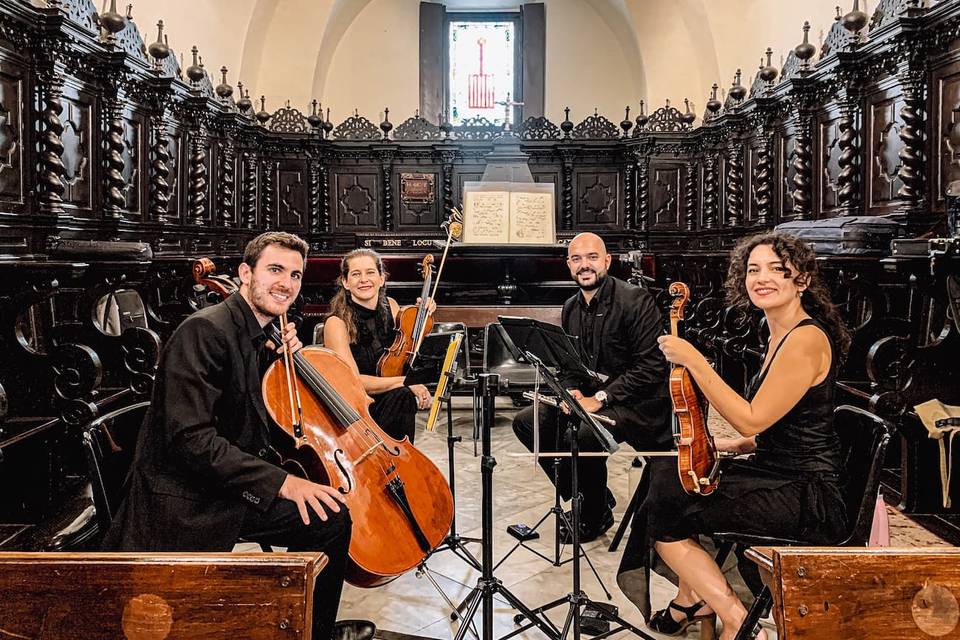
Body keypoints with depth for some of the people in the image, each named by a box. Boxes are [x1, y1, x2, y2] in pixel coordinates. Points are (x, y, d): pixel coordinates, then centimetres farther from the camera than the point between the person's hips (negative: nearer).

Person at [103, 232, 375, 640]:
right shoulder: (204, 331, -20)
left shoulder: (263, 337, 7)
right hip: (183, 501, -8)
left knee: (331, 518, 2)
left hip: (232, 487, 8)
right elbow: (191, 438, -28)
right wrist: (282, 482, -29)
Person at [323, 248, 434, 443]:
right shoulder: (337, 323, -15)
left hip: (386, 402, 5)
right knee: (401, 396, -29)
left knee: (404, 397, -27)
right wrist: (405, 381, -26)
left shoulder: (390, 306, 2)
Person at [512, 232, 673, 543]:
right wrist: (571, 391, -7)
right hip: (588, 398, 8)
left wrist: (600, 398, -22)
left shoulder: (636, 300, -14)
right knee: (525, 421, -5)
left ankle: (595, 516, -3)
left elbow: (651, 366, -20)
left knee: (580, 435, -33)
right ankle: (584, 496, 8)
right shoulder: (571, 308, 9)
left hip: (635, 404, -8)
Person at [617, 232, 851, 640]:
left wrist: (694, 362, -21)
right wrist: (728, 446, 8)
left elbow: (751, 420, -22)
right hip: (779, 475, 10)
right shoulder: (779, 335, 12)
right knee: (667, 473, 14)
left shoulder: (806, 339, -18)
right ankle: (692, 598, 22)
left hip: (809, 498, -10)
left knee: (665, 516, -11)